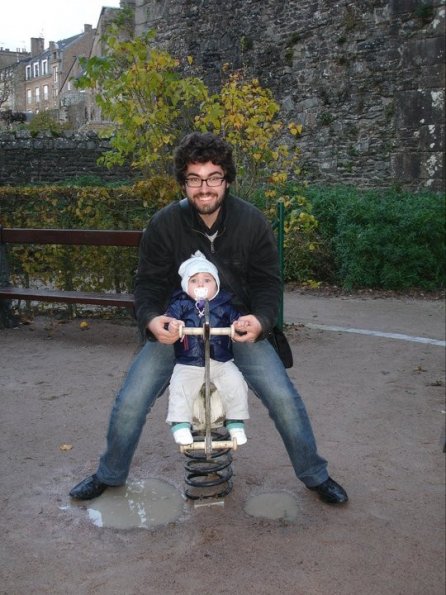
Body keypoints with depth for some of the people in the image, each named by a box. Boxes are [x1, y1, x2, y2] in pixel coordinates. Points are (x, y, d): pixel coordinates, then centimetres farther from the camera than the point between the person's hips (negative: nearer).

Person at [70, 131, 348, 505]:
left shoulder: (252, 221, -11)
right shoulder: (164, 224, -11)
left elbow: (268, 282, -7)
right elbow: (148, 283, -6)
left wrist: (260, 320, -28)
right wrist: (151, 319, -28)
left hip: (239, 327, 0)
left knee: (284, 397, -11)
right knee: (130, 402, -8)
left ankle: (315, 476, 15)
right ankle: (109, 475, 22)